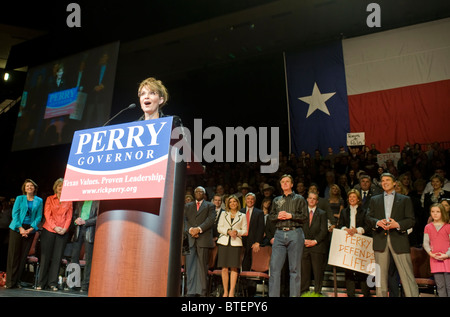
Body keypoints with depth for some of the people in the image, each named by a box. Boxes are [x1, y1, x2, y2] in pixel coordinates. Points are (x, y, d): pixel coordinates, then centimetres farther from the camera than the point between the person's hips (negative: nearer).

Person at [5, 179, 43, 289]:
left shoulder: (39, 201, 8)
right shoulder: (19, 198, 6)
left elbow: (39, 216, 5)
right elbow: (15, 213, 0)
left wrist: (31, 229, -9)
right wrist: (20, 228, -11)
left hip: (30, 229, 1)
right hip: (17, 228, -1)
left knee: (23, 255, 1)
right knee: (13, 254, -3)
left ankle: (17, 280, 8)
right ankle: (10, 281, 3)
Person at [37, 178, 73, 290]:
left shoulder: (69, 201, 11)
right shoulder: (50, 199, 9)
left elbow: (69, 216, 6)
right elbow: (47, 214, 0)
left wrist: (65, 228, -9)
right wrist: (55, 227, -11)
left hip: (63, 232, 1)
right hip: (49, 230, -1)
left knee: (57, 257, 1)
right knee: (45, 256, 1)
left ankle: (53, 283, 7)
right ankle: (41, 282, 10)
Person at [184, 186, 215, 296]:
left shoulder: (209, 206, 12)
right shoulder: (188, 206, 21)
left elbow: (211, 220, -3)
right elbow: (184, 220, 8)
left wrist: (199, 229, -14)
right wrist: (190, 229, -10)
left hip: (203, 239, -2)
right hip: (190, 239, 3)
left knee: (202, 265, -1)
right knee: (190, 265, -1)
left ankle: (202, 291, 5)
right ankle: (191, 291, 4)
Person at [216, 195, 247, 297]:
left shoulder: (242, 216, 14)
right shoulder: (223, 214, 17)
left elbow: (245, 231, 9)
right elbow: (219, 228, 9)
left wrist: (237, 232, -10)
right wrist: (228, 231, -8)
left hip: (236, 243, -1)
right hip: (224, 242, 1)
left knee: (234, 267, -9)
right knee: (224, 268, -3)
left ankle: (231, 292, -6)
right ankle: (225, 292, 4)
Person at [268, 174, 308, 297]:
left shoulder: (299, 199, 9)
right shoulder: (276, 200, 19)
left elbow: (304, 216, 1)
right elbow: (270, 216, 16)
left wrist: (291, 215, -11)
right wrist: (278, 216, -4)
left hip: (295, 233, -2)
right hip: (279, 234, 3)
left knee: (295, 268, 1)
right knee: (274, 266, -3)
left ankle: (294, 295, 9)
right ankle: (273, 295, 4)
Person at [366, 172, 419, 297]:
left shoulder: (405, 199, 13)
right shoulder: (374, 200, 18)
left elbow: (411, 220, 5)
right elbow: (369, 217, 9)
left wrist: (398, 224, -14)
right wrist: (378, 222, -12)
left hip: (398, 239, -2)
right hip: (380, 240, 2)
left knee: (407, 274, -6)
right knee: (380, 274, 5)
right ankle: (381, 295, 13)